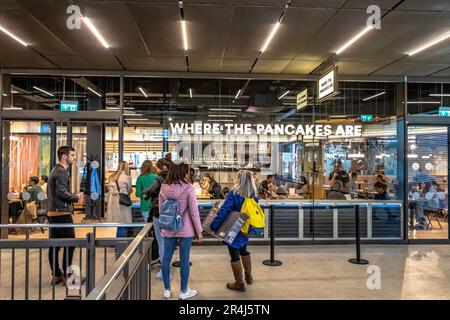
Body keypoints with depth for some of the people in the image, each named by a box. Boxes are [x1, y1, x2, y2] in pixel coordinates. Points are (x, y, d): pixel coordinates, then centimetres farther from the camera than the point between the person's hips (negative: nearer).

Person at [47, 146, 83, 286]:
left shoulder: (55, 170, 18)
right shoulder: (62, 172, -13)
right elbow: (61, 192, -22)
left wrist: (72, 197, 13)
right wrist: (76, 197, -8)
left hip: (53, 213, 10)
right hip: (62, 213, -10)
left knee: (54, 245, 11)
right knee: (70, 244, -3)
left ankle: (56, 275, 17)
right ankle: (67, 275, 2)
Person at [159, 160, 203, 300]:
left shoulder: (164, 188, -2)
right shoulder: (188, 188, -15)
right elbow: (194, 211, -12)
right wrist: (199, 230, -3)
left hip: (168, 229, 4)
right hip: (185, 229, -4)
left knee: (166, 258, 13)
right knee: (184, 259, 8)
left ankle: (167, 289, 27)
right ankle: (183, 291, 21)